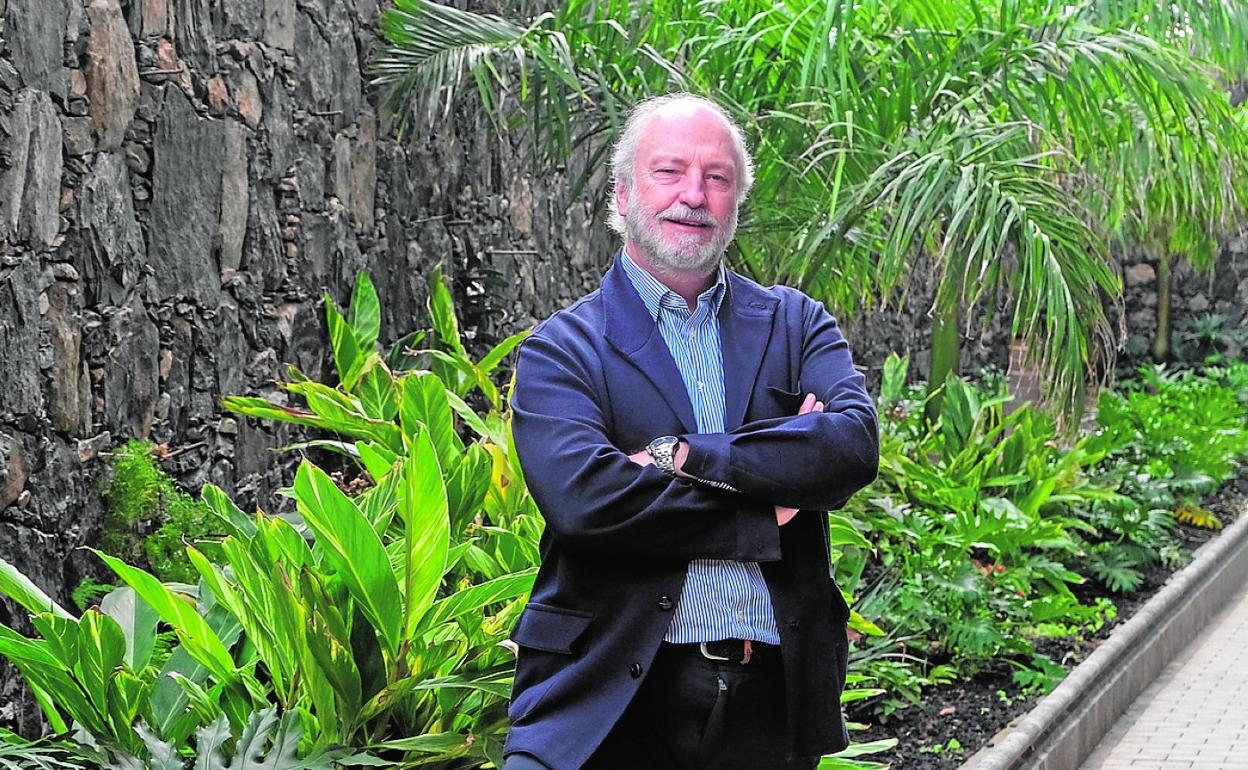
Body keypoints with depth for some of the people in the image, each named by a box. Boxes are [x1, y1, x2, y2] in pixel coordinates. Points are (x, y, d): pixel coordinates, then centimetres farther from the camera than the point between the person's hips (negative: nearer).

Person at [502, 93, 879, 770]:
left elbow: (854, 445, -9)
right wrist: (770, 511, -13)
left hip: (772, 692, 3)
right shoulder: (560, 350, -1)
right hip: (615, 695, -2)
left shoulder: (796, 325, 9)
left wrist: (683, 456, -16)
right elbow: (585, 499, -17)